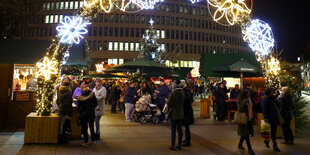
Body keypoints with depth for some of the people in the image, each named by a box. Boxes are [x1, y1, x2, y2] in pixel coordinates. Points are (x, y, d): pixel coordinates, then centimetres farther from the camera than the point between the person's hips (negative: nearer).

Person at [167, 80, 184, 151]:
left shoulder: (173, 93, -16)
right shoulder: (182, 92, 1)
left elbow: (169, 103, -12)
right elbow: (183, 102, 7)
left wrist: (167, 100, 7)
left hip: (174, 113, -5)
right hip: (181, 113, 5)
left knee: (173, 129, 2)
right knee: (179, 129, 12)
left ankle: (173, 145, 8)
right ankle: (179, 145, 19)